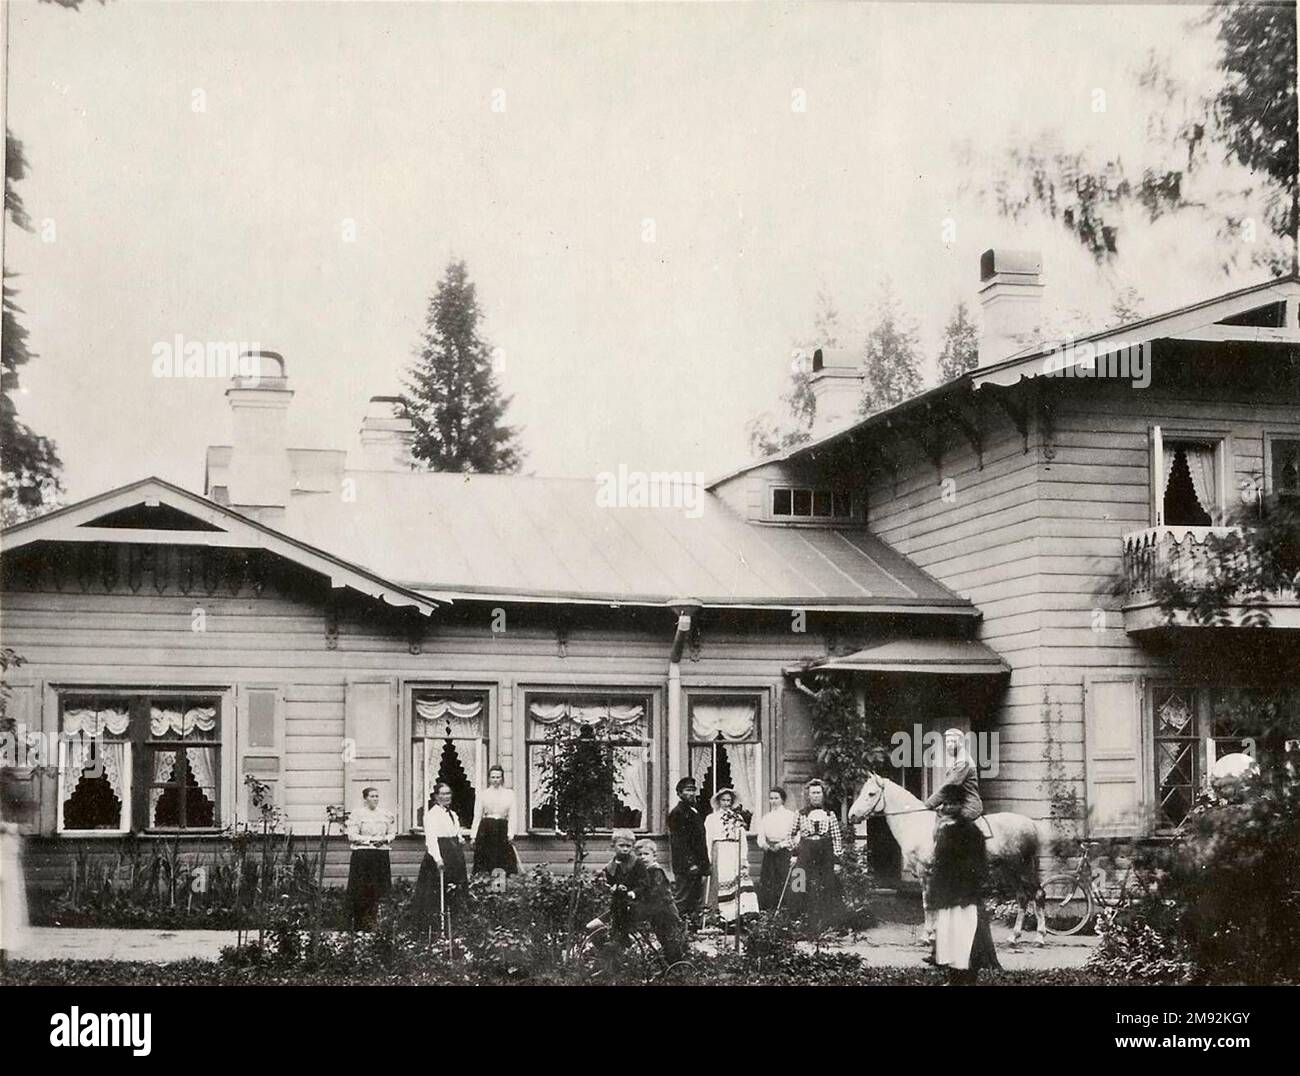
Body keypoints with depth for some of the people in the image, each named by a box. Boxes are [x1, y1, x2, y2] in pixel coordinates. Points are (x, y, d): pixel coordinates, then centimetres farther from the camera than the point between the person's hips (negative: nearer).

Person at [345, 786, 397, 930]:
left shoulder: (386, 814, 11)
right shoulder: (357, 814, -2)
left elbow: (392, 833, 15)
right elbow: (352, 836, -6)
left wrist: (384, 839, -7)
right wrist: (371, 839, -14)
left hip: (381, 855, 4)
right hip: (362, 854, -4)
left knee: (378, 891, 2)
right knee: (361, 891, -6)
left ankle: (370, 922, 9)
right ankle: (358, 925, 0)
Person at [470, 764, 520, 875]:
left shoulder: (509, 794, 10)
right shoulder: (483, 794, 10)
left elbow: (513, 815, 4)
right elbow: (477, 817, 9)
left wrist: (511, 834, -7)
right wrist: (473, 836, 2)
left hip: (503, 830, 0)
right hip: (486, 829, 0)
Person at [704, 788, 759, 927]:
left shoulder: (738, 818, 17)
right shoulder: (712, 818, 10)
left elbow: (743, 839, 13)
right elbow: (708, 840, 5)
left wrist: (744, 857, 2)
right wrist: (710, 860, -3)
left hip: (736, 854, 2)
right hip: (720, 853, -2)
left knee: (741, 880, -14)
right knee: (722, 884, -7)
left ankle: (744, 911, -21)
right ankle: (724, 917, -5)